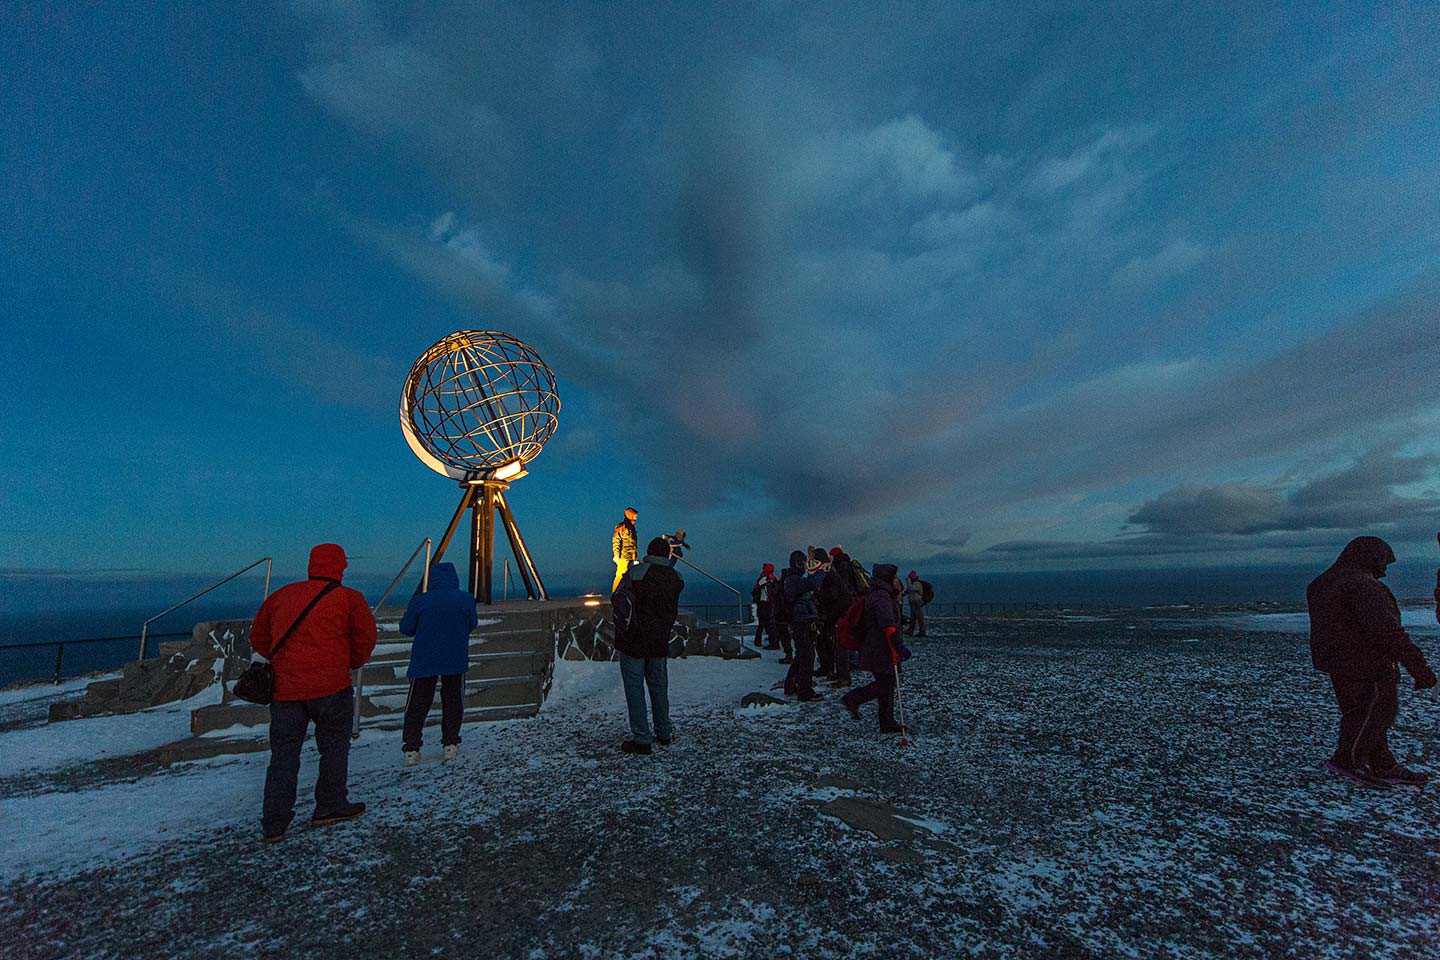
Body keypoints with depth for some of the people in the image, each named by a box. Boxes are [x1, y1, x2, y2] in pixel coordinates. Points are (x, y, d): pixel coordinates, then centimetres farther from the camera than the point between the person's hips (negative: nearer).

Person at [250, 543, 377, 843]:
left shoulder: (282, 595, 12)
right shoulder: (348, 598, -2)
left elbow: (258, 637, 19)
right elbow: (365, 637, -4)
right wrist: (352, 664, 15)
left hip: (285, 687, 4)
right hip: (330, 685, -4)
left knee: (283, 753, 12)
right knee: (334, 746, 12)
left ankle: (274, 824, 14)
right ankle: (330, 807, 20)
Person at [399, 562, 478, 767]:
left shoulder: (420, 601, -9)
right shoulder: (466, 599, -7)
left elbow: (405, 629, 1)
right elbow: (472, 624, 6)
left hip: (424, 660, 0)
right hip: (456, 660, 1)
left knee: (417, 704, 11)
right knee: (453, 702, 13)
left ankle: (411, 750, 10)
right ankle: (451, 745, 15)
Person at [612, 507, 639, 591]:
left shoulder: (631, 528, 18)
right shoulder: (621, 527, -9)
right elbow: (615, 542, -13)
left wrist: (635, 557, 20)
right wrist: (617, 556, -18)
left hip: (631, 558, 8)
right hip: (623, 557, -8)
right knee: (620, 576, -8)